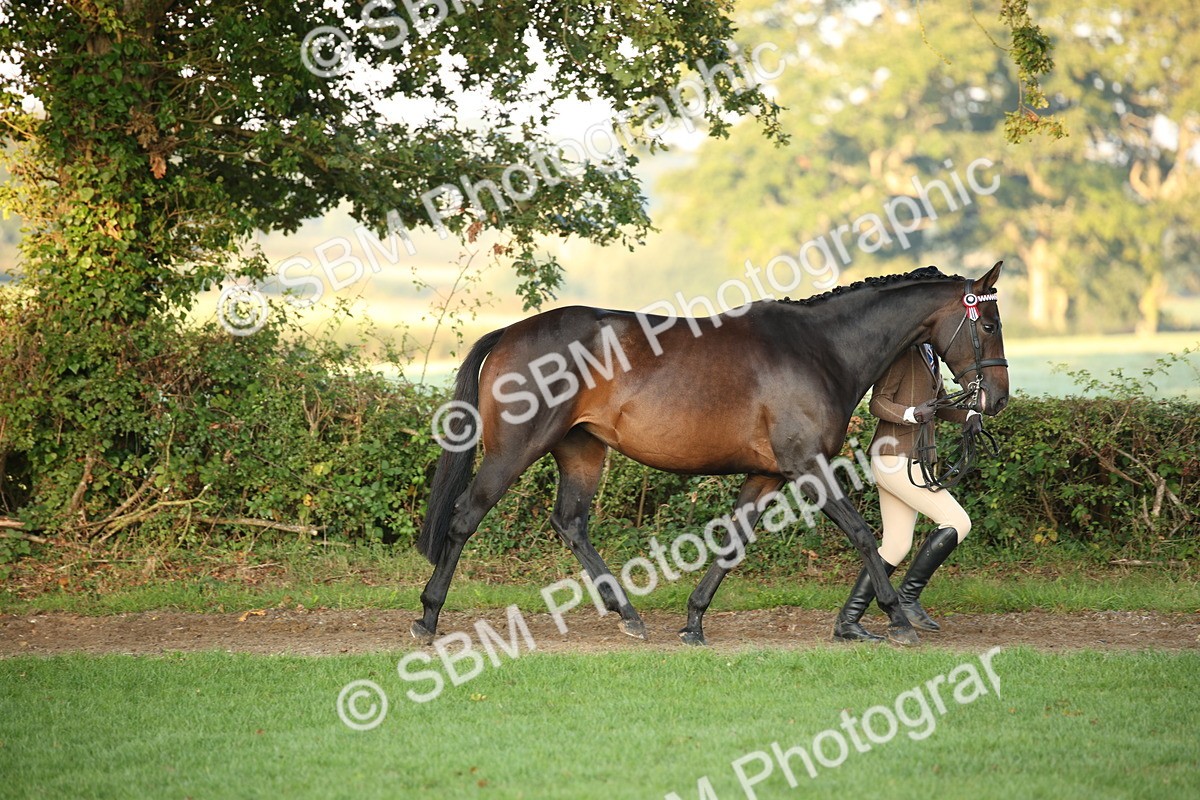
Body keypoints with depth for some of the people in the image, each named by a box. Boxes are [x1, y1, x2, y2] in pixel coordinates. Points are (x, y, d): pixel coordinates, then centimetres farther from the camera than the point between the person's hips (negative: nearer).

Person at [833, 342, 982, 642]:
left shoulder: (928, 354, 16)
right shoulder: (902, 352, -12)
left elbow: (940, 402, 24)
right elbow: (878, 402, -16)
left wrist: (970, 415, 5)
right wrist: (911, 414, -33)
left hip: (909, 460, 10)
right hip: (896, 460, -10)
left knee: (897, 546, 9)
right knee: (957, 522, -12)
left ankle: (847, 621, 10)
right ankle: (907, 597, -6)